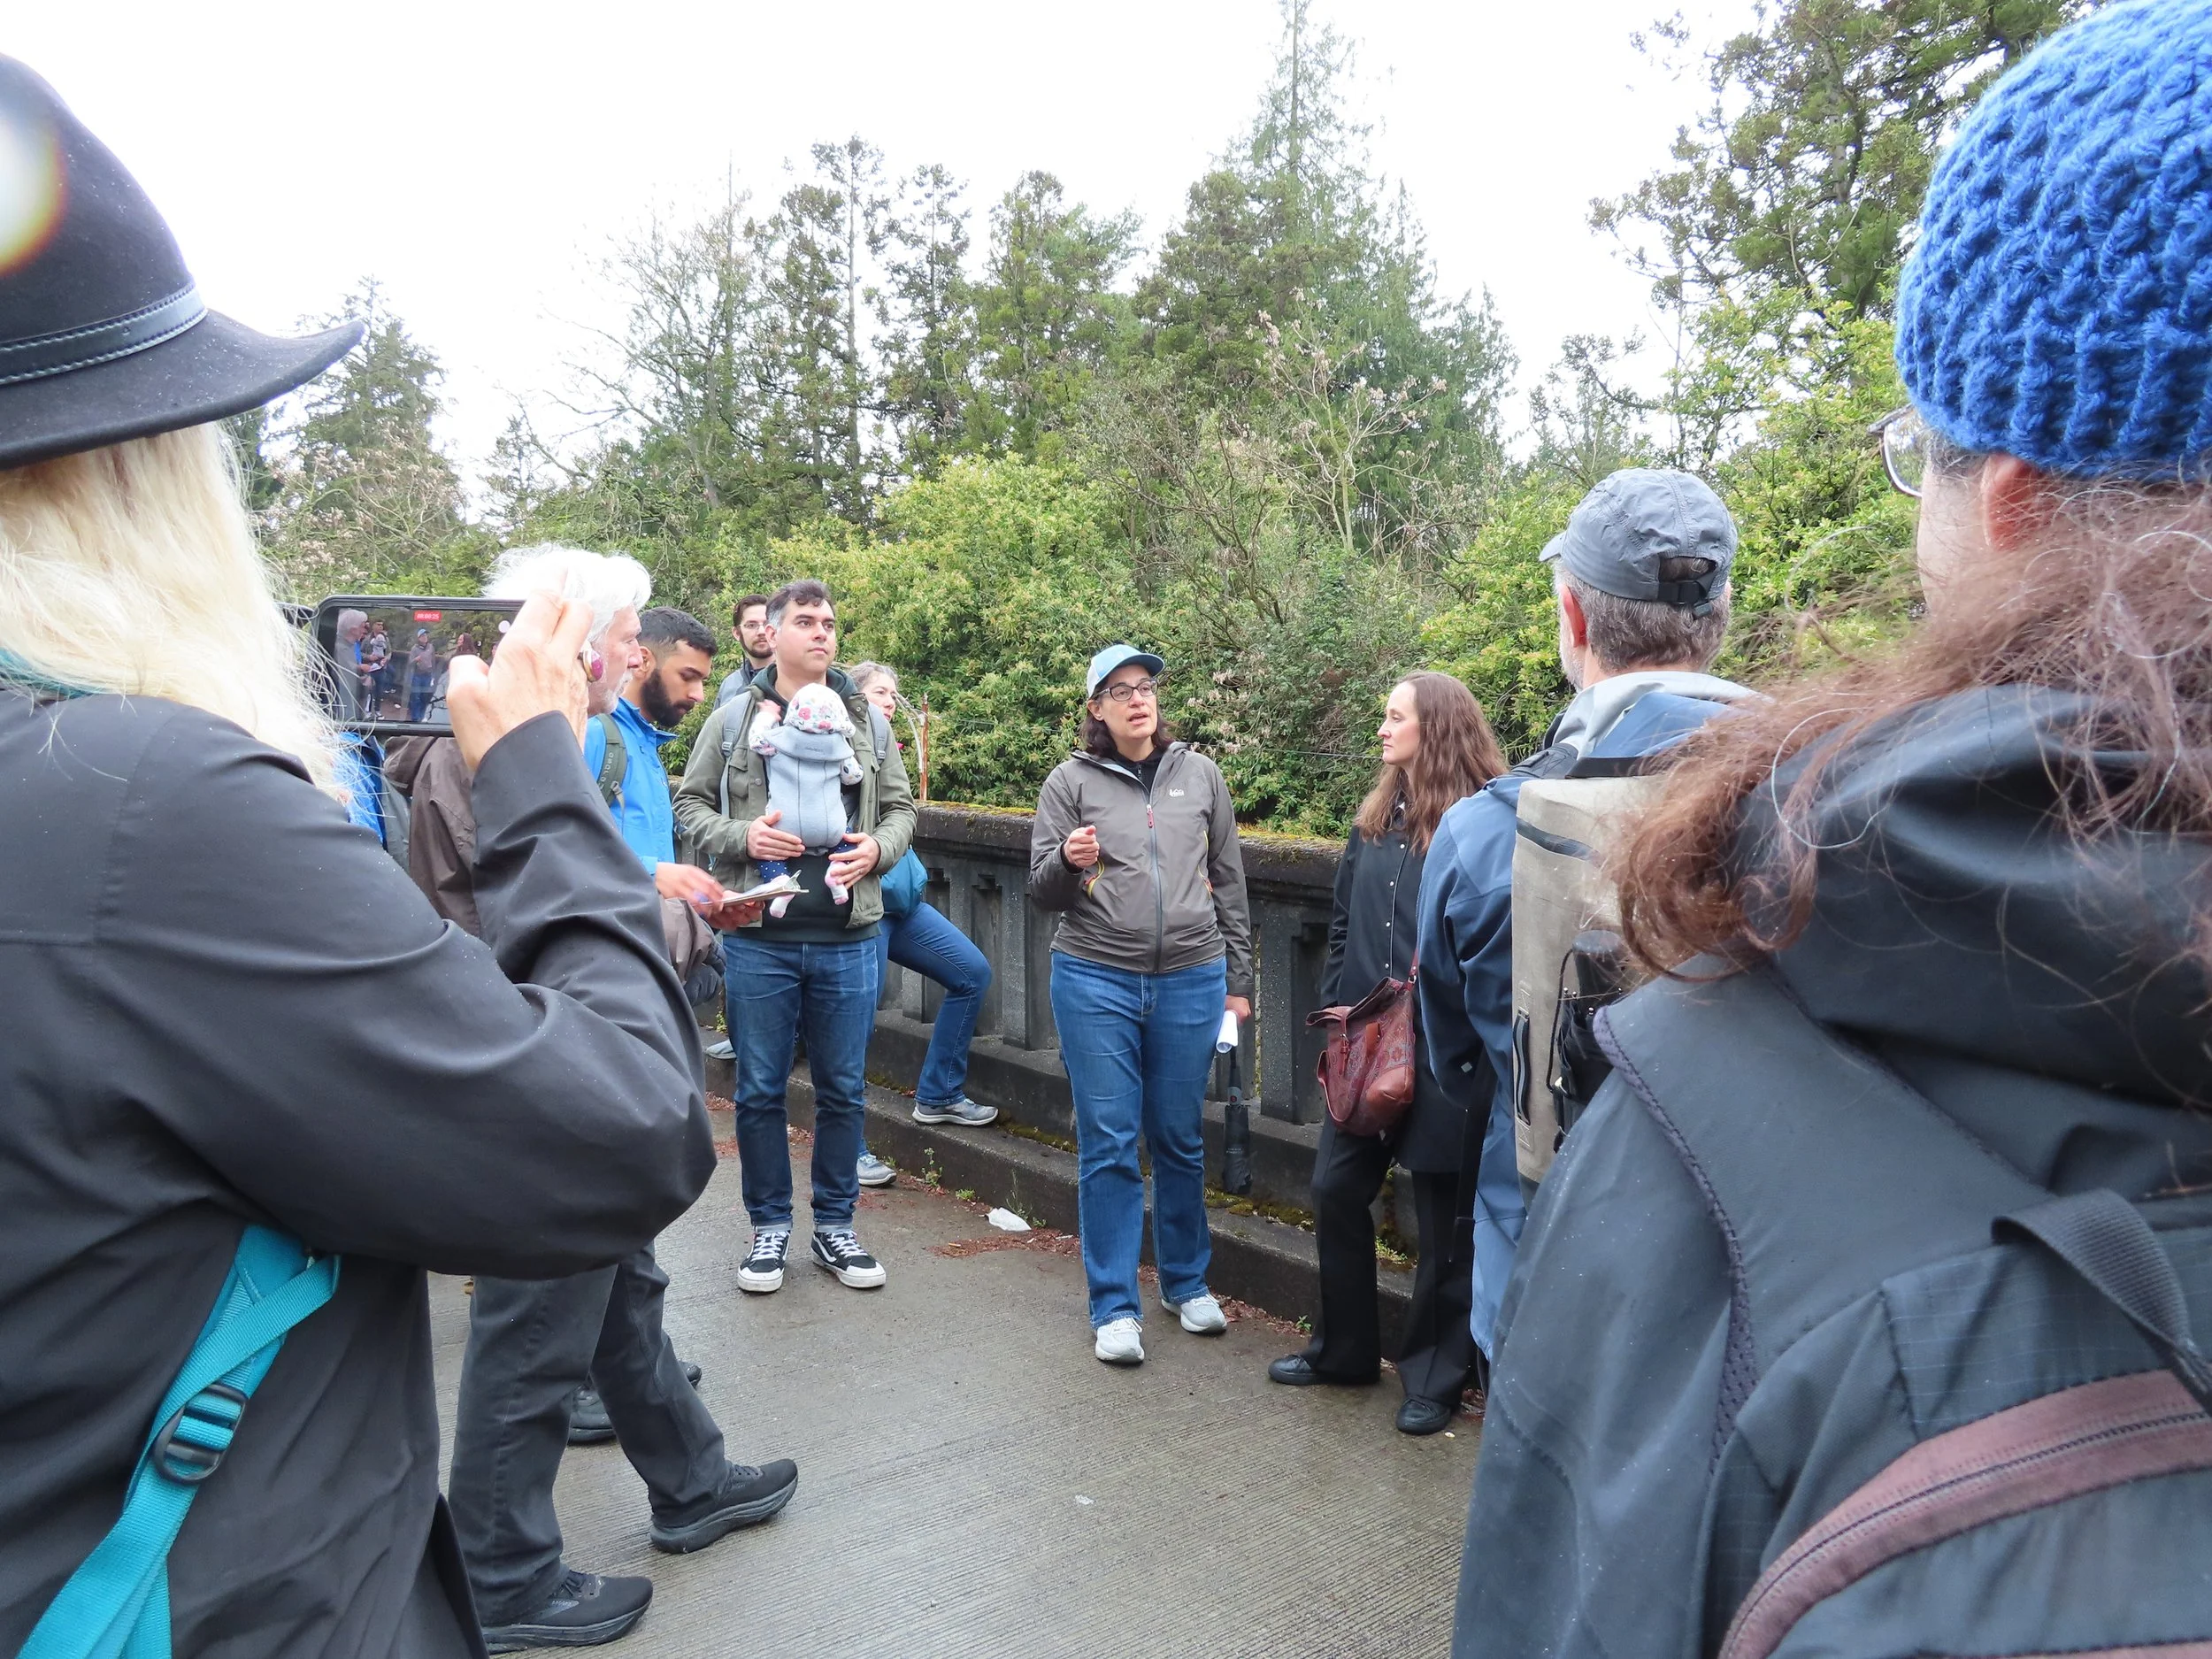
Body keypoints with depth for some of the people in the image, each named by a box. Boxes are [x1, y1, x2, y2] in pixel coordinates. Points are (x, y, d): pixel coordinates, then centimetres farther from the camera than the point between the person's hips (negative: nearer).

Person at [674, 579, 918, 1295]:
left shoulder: (866, 719, 8)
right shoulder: (734, 718, 2)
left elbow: (901, 806, 12)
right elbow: (691, 803, 5)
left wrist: (878, 848, -8)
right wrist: (741, 838, -13)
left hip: (848, 940, 2)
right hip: (759, 938, -1)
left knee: (844, 1090, 10)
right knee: (761, 1091, 9)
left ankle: (834, 1225, 26)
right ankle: (769, 1227, 24)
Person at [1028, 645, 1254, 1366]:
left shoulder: (1199, 774, 7)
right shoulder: (1071, 781, 1)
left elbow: (1229, 881, 12)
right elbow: (1042, 892, 2)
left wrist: (1237, 981, 11)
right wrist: (1068, 861, -20)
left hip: (1191, 983, 2)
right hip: (1096, 983, -2)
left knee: (1180, 1140, 12)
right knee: (1108, 1144, 1)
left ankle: (1186, 1281, 31)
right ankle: (1114, 1306, 13)